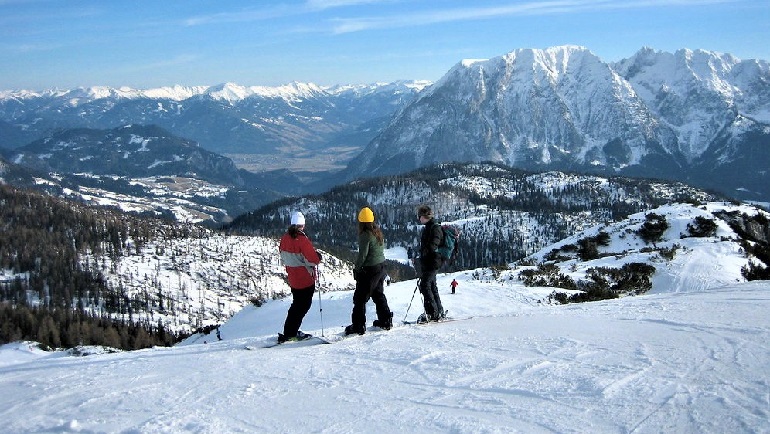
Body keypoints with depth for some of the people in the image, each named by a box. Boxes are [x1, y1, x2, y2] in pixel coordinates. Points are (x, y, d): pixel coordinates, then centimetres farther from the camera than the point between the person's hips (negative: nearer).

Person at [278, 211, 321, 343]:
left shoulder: (284, 238, 1)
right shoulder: (302, 239, -22)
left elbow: (283, 257, 11)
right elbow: (313, 259, -20)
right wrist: (318, 257, 0)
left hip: (293, 278, 8)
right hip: (306, 278, -7)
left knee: (297, 304, 21)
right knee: (303, 305, 2)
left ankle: (290, 331, 23)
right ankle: (289, 334, 1)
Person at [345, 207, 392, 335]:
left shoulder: (365, 235, -18)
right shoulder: (378, 232, 6)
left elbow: (362, 255, -20)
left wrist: (356, 268, -7)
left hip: (369, 270, -8)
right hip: (381, 267, 8)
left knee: (360, 298, -2)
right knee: (379, 294, 21)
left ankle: (358, 326, -2)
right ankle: (386, 320, 27)